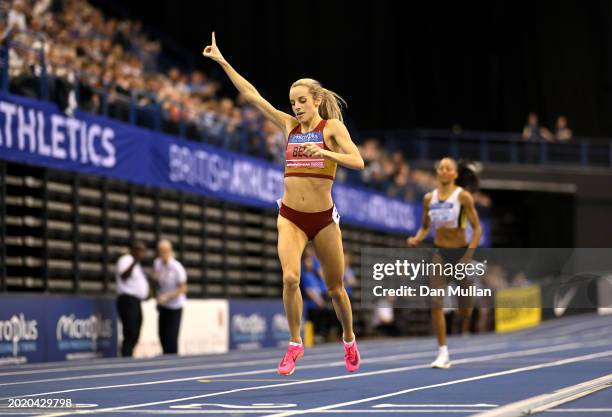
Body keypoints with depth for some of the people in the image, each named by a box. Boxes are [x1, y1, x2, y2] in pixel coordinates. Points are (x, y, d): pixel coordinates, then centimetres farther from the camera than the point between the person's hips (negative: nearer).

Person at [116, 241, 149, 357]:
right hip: (128, 301, -10)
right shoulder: (126, 260, -9)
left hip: (135, 302, 10)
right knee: (130, 335, -16)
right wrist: (134, 262, -42)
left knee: (134, 337, 8)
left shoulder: (136, 264, 21)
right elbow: (123, 276, -29)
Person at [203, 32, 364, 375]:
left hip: (324, 218, -2)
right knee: (290, 277, -20)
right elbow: (252, 95, 7)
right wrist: (222, 62, 5)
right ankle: (295, 344, -7)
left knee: (335, 288, 9)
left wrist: (324, 152, -29)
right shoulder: (290, 125, 7)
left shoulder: (332, 126, -3)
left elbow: (358, 161, -15)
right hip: (291, 216, 2)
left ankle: (349, 341, 33)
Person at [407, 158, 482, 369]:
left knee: (464, 306, 5)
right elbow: (425, 227, 15)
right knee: (435, 302, -13)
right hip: (440, 254, 3)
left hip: (461, 252, -3)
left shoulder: (463, 196, -10)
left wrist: (469, 254, -21)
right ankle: (443, 353, -11)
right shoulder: (429, 198, 3)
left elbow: (477, 228, -10)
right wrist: (416, 239, -7)